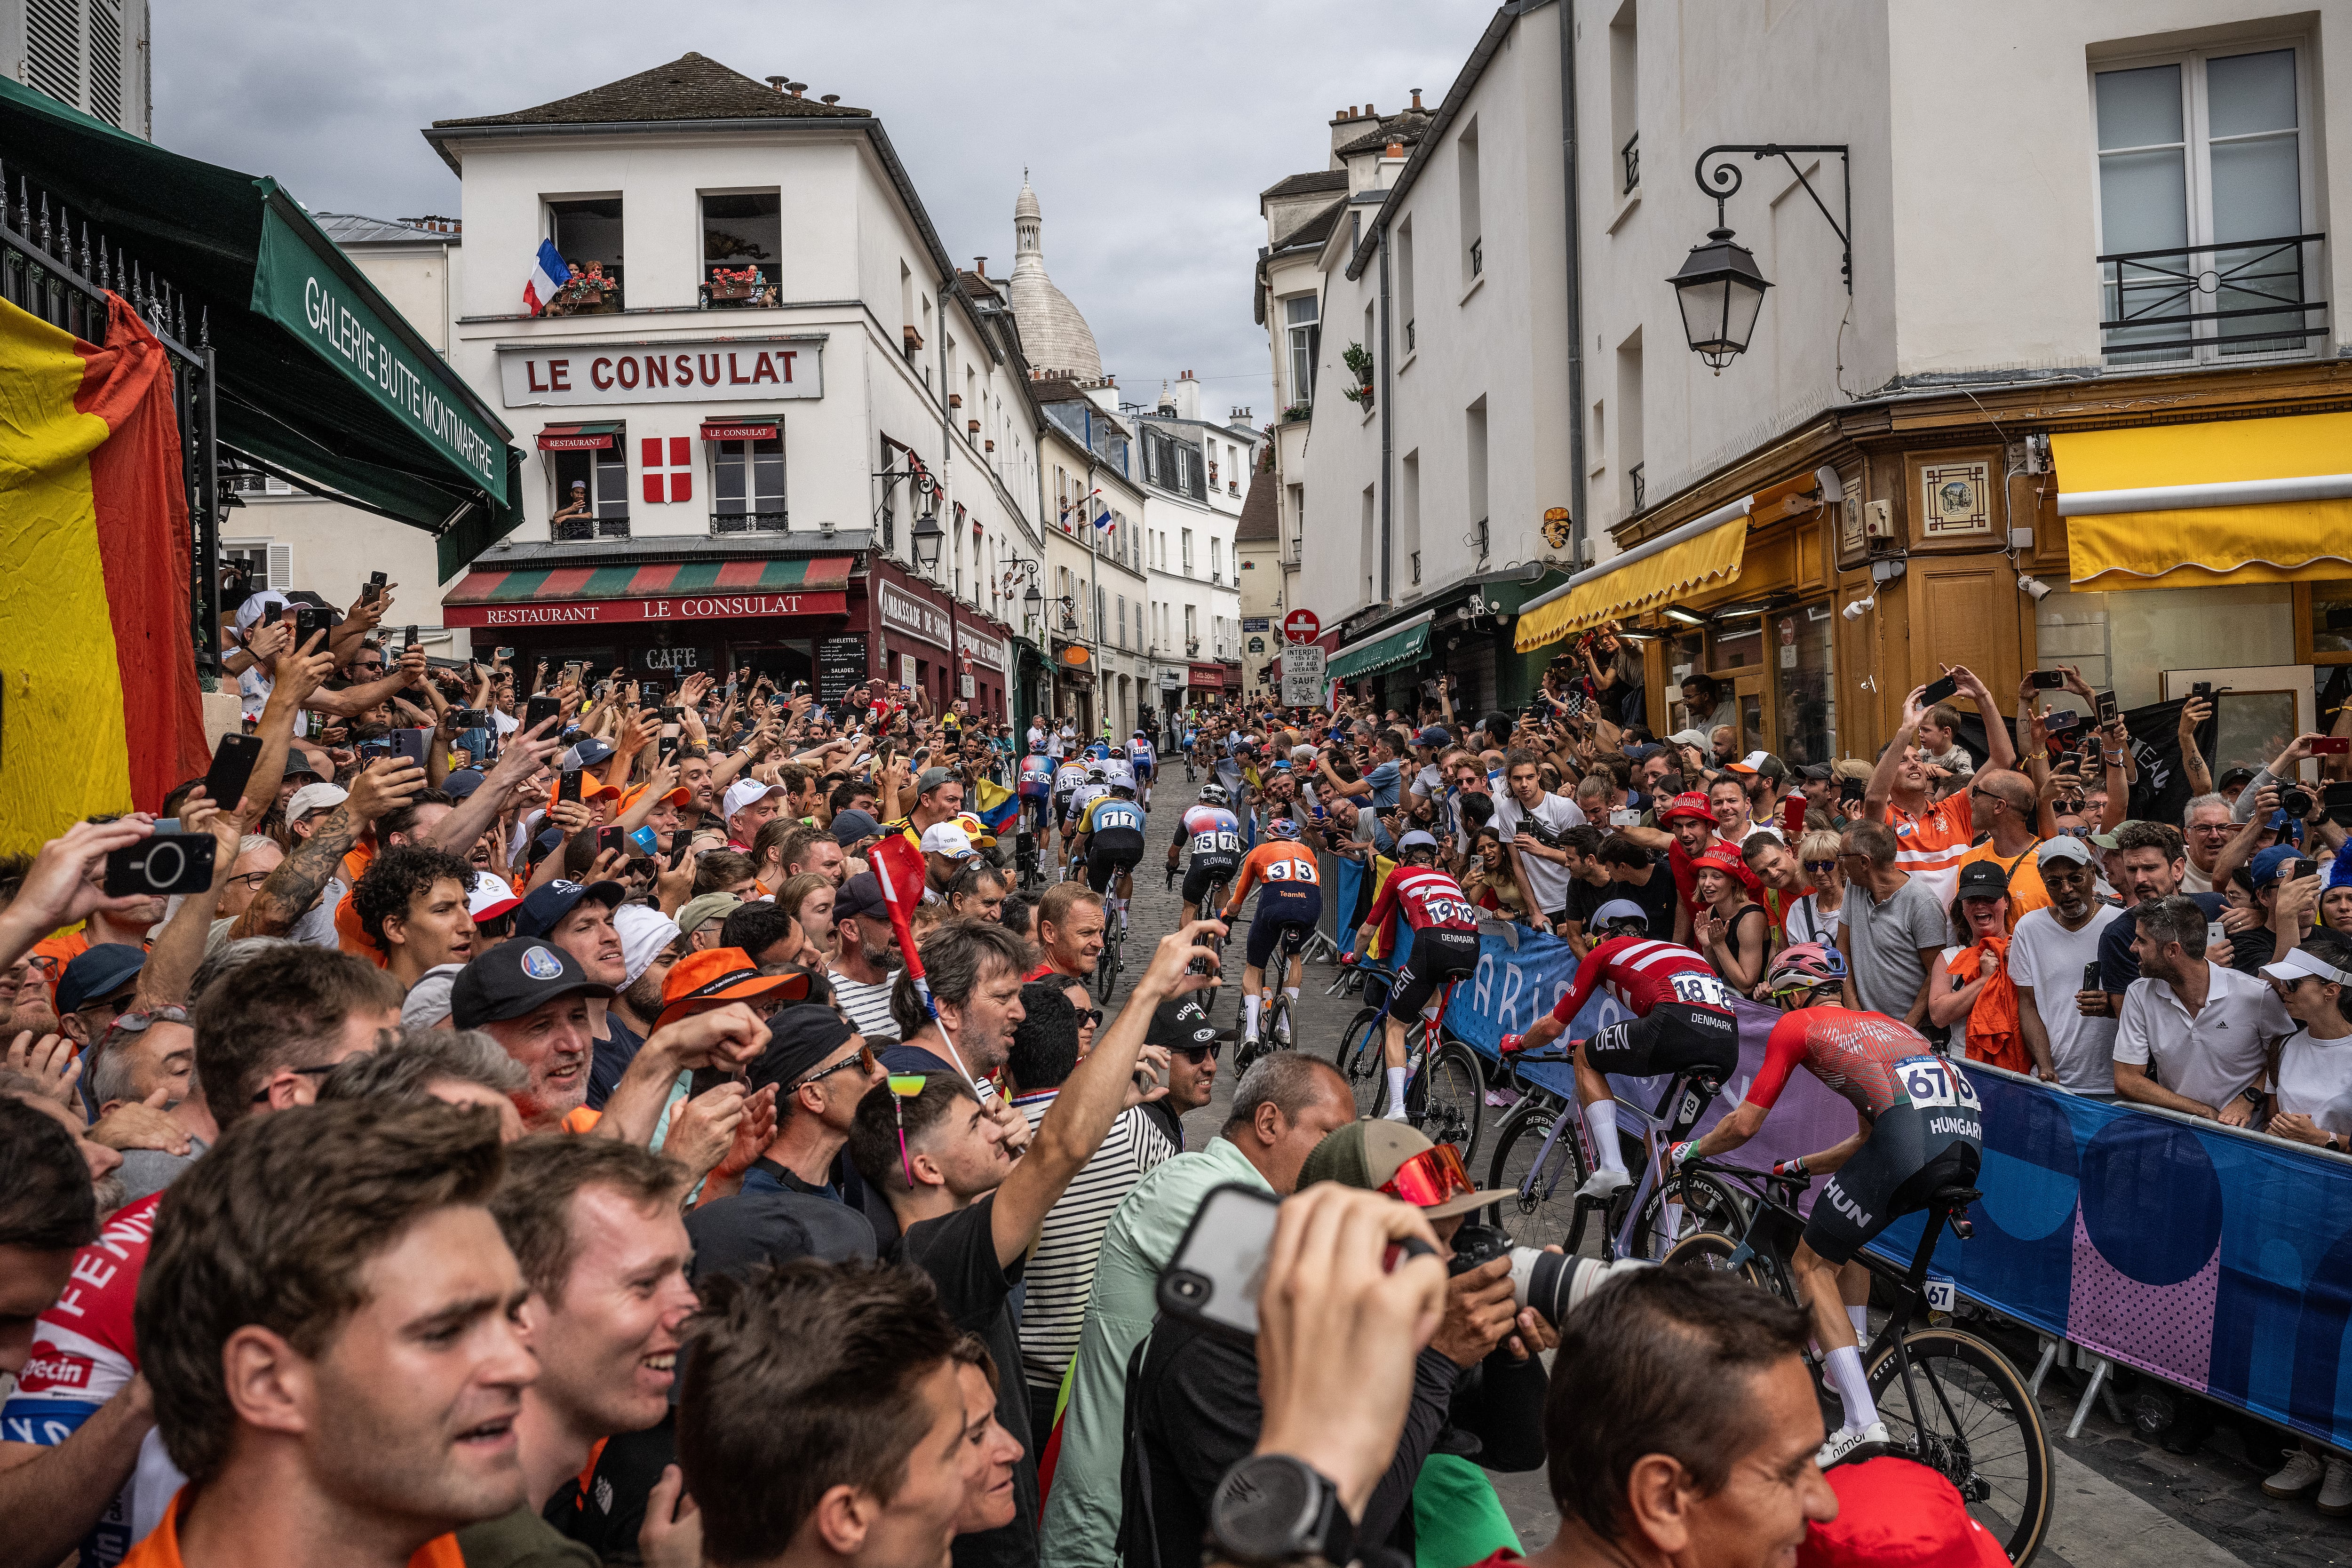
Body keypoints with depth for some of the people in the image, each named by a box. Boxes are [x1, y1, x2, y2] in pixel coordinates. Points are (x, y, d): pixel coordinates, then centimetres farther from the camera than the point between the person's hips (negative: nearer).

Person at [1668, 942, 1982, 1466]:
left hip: (1910, 1136, -8)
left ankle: (1863, 1421, -2)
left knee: (1812, 1263, 7)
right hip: (1970, 1136, 8)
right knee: (1850, 1232, 32)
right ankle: (1851, 1368, 34)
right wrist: (1799, 1168, 51)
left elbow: (1743, 1125, 13)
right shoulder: (1878, 1023, 36)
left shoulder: (1797, 1025, 15)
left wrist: (1689, 1152, 31)